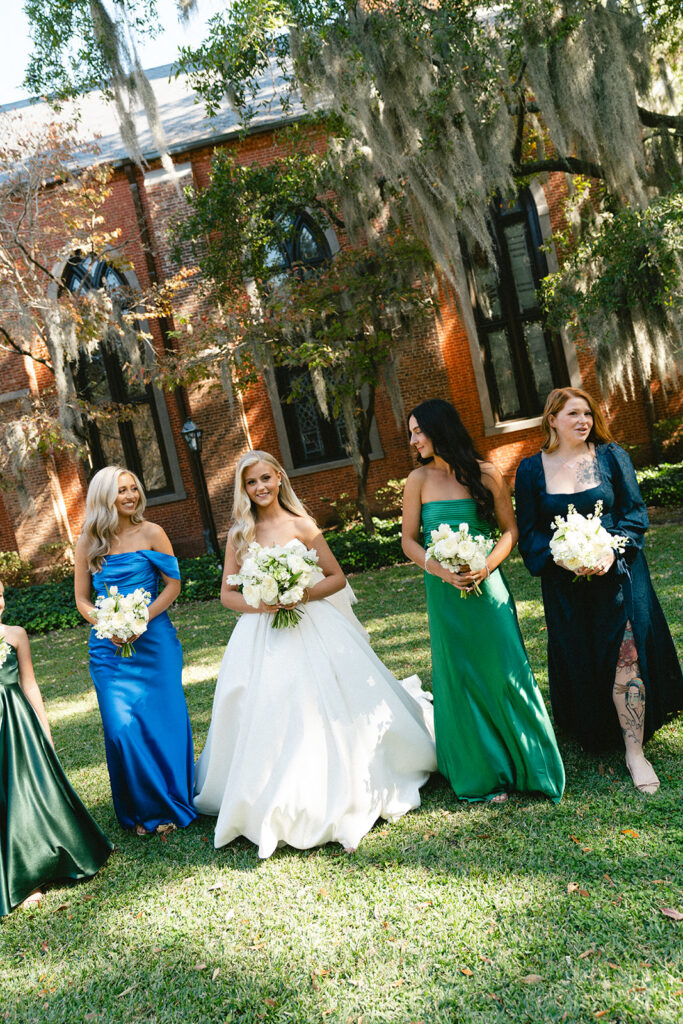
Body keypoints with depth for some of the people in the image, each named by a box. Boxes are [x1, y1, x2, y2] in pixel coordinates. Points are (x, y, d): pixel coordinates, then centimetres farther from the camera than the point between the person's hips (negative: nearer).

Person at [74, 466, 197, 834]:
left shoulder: (151, 533, -2)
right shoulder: (88, 543, 4)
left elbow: (173, 583, -2)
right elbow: (82, 600, 8)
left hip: (153, 639, -1)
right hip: (109, 647, 1)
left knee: (162, 720, 4)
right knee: (122, 728, -2)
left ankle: (170, 805, 26)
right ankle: (142, 809, 19)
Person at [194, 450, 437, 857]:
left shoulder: (301, 525, 0)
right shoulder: (239, 535, 6)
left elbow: (337, 577, 1)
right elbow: (228, 593, 7)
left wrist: (301, 595, -15)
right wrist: (263, 603, -11)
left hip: (312, 630, -1)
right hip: (260, 638, 2)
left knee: (324, 712, 1)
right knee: (268, 718, 2)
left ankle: (339, 795, 21)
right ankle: (277, 807, 18)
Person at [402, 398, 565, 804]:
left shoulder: (485, 473, -2)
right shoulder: (419, 479, 1)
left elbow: (510, 529, 2)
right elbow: (409, 540, 3)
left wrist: (486, 565, -14)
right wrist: (439, 569, -13)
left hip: (486, 584, -1)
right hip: (444, 589, 1)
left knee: (505, 671, 2)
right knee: (462, 677, 8)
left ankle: (527, 765, 22)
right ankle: (489, 773, 25)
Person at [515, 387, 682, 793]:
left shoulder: (611, 456, 0)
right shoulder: (532, 469, 1)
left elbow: (635, 512, -1)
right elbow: (529, 531, 1)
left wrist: (611, 550, -17)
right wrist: (562, 558, -16)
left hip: (616, 572, -1)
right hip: (566, 583, 1)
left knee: (626, 655, -5)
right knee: (580, 662, 10)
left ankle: (635, 751, 4)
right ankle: (595, 736, 32)